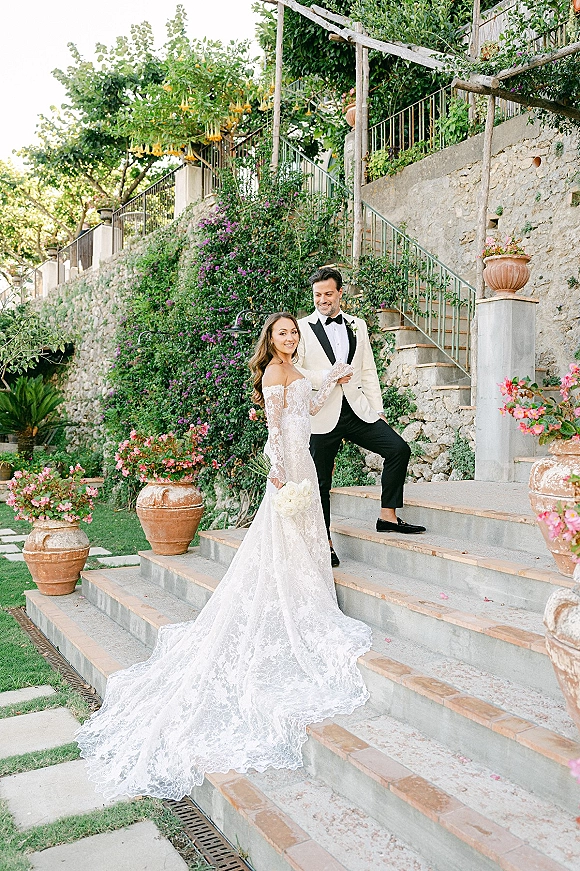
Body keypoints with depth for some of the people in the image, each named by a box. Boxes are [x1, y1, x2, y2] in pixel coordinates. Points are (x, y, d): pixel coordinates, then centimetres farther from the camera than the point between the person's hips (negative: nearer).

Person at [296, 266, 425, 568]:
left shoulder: (357, 326, 14)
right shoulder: (302, 328, 2)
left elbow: (368, 371, 14)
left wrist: (378, 409, 8)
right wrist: (327, 377, -14)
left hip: (358, 411, 3)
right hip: (322, 416, -3)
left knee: (399, 448, -12)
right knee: (321, 482, 2)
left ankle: (387, 516, 1)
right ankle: (325, 541, 18)